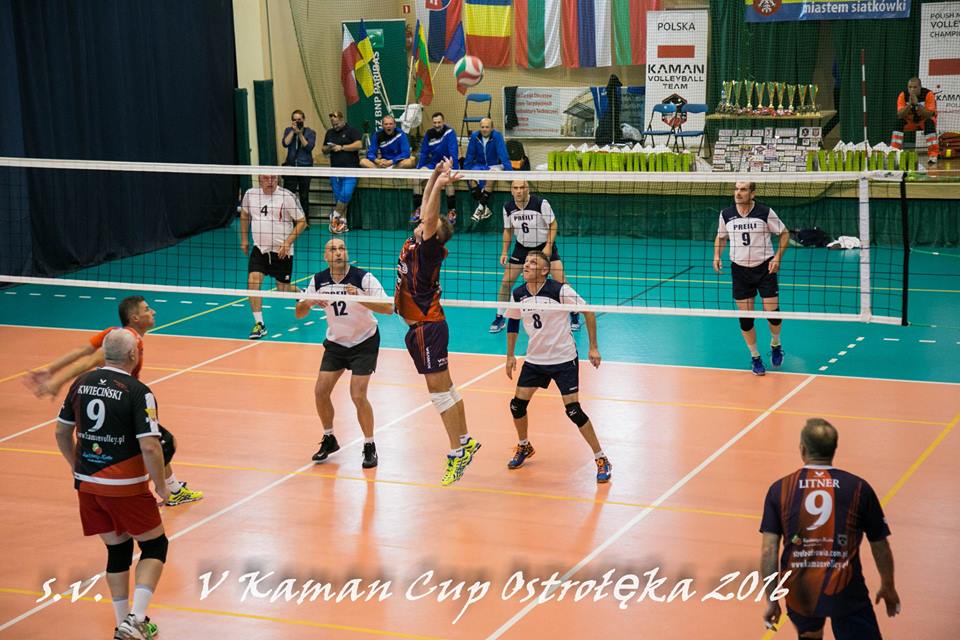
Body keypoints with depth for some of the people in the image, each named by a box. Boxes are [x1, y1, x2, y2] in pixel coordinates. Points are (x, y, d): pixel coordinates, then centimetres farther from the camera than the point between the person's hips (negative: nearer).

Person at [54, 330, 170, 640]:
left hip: (88, 484, 6)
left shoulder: (81, 383, 3)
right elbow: (150, 447, -21)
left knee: (117, 549, 19)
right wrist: (161, 487, -7)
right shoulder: (138, 392, -16)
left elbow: (62, 432, 12)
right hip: (125, 487, -6)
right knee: (155, 545, 10)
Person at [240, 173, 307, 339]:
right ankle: (259, 325, -9)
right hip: (259, 249, 3)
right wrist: (244, 239, 17)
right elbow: (244, 215, 19)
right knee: (253, 281, -16)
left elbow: (302, 222, -9)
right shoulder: (250, 194, -1)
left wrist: (287, 243, -16)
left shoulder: (287, 197, -13)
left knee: (283, 289, 5)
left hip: (282, 251, -3)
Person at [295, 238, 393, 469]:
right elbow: (299, 313, -2)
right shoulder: (319, 280, -9)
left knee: (358, 395, -15)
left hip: (364, 342, -4)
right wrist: (309, 303, -25)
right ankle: (329, 440, 20)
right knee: (321, 391, -4)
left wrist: (360, 299, -44)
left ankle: (369, 447, 4)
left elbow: (388, 308, -30)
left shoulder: (363, 278, -21)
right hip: (335, 343, 4)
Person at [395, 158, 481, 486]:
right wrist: (434, 177, 9)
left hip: (426, 327, -10)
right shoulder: (414, 245, 7)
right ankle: (465, 441, 23)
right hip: (421, 326, 10)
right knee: (444, 387, 15)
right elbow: (427, 213, 14)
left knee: (440, 391, -7)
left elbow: (429, 219, -28)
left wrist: (439, 184, -30)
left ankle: (457, 454, -4)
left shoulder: (428, 250, -15)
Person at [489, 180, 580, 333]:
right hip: (522, 247, 3)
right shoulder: (508, 208, -10)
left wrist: (548, 247, -20)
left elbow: (553, 224, -12)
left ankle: (574, 315, 10)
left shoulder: (541, 203, -21)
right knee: (506, 281, -3)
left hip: (544, 246, -3)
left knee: (560, 280, -9)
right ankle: (499, 318, 13)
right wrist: (504, 252, -2)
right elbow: (508, 230, 6)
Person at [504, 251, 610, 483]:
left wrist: (593, 347, -12)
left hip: (564, 359, -5)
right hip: (534, 359, 5)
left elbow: (588, 311, -11)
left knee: (573, 410, -11)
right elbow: (513, 322, 13)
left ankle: (601, 460, 2)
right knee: (517, 404, 3)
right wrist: (510, 355, 14)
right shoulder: (518, 294, -5)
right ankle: (524, 447, 32)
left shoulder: (560, 290, -20)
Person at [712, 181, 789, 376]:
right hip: (739, 270, 2)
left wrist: (778, 257, -11)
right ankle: (755, 358, 19)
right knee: (745, 317, 2)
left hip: (765, 268, -2)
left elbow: (784, 233, 0)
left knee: (772, 312, -5)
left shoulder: (765, 212, -10)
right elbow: (721, 236, 16)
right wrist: (717, 256, 0)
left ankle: (775, 345, 27)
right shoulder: (726, 214, -1)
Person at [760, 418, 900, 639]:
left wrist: (771, 600, 6)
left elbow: (768, 551, -3)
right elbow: (881, 549, 6)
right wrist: (888, 588, 22)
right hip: (846, 593, -2)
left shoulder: (779, 490, -1)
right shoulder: (858, 488, -2)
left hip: (799, 591, 3)